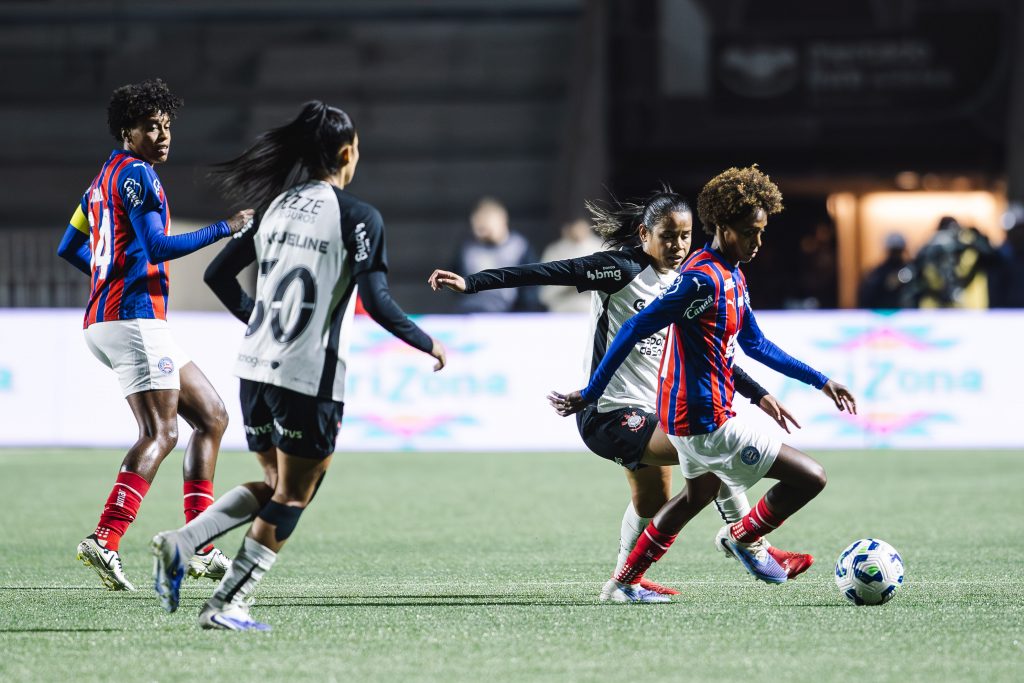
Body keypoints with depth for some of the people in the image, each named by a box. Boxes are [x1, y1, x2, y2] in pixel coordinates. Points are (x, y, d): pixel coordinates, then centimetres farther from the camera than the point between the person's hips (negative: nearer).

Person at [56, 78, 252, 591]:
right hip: (134, 316, -10)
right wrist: (224, 230, -14)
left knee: (211, 416, 11)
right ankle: (104, 541, -27)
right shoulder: (136, 173, -9)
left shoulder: (104, 179, 21)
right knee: (160, 434, -17)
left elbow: (69, 247, 28)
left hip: (106, 319, 10)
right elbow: (158, 247, -18)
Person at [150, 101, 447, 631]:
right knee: (292, 497, 5)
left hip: (256, 366, 7)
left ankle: (180, 543, 1)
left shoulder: (279, 205, 10)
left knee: (276, 485, 20)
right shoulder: (358, 216, -9)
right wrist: (427, 344, -1)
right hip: (310, 376, -7)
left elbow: (218, 274, 13)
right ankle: (226, 606, 2)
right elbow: (377, 303, -15)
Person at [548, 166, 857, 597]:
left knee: (699, 494, 33)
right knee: (810, 478, -9)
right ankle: (743, 538, 14)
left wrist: (819, 381, 19)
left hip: (691, 413, 11)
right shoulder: (702, 279, -23)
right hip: (707, 423, -11)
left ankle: (623, 582, 40)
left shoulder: (730, 276, 8)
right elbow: (634, 330, -22)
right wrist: (590, 395, -20)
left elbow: (754, 343, 20)